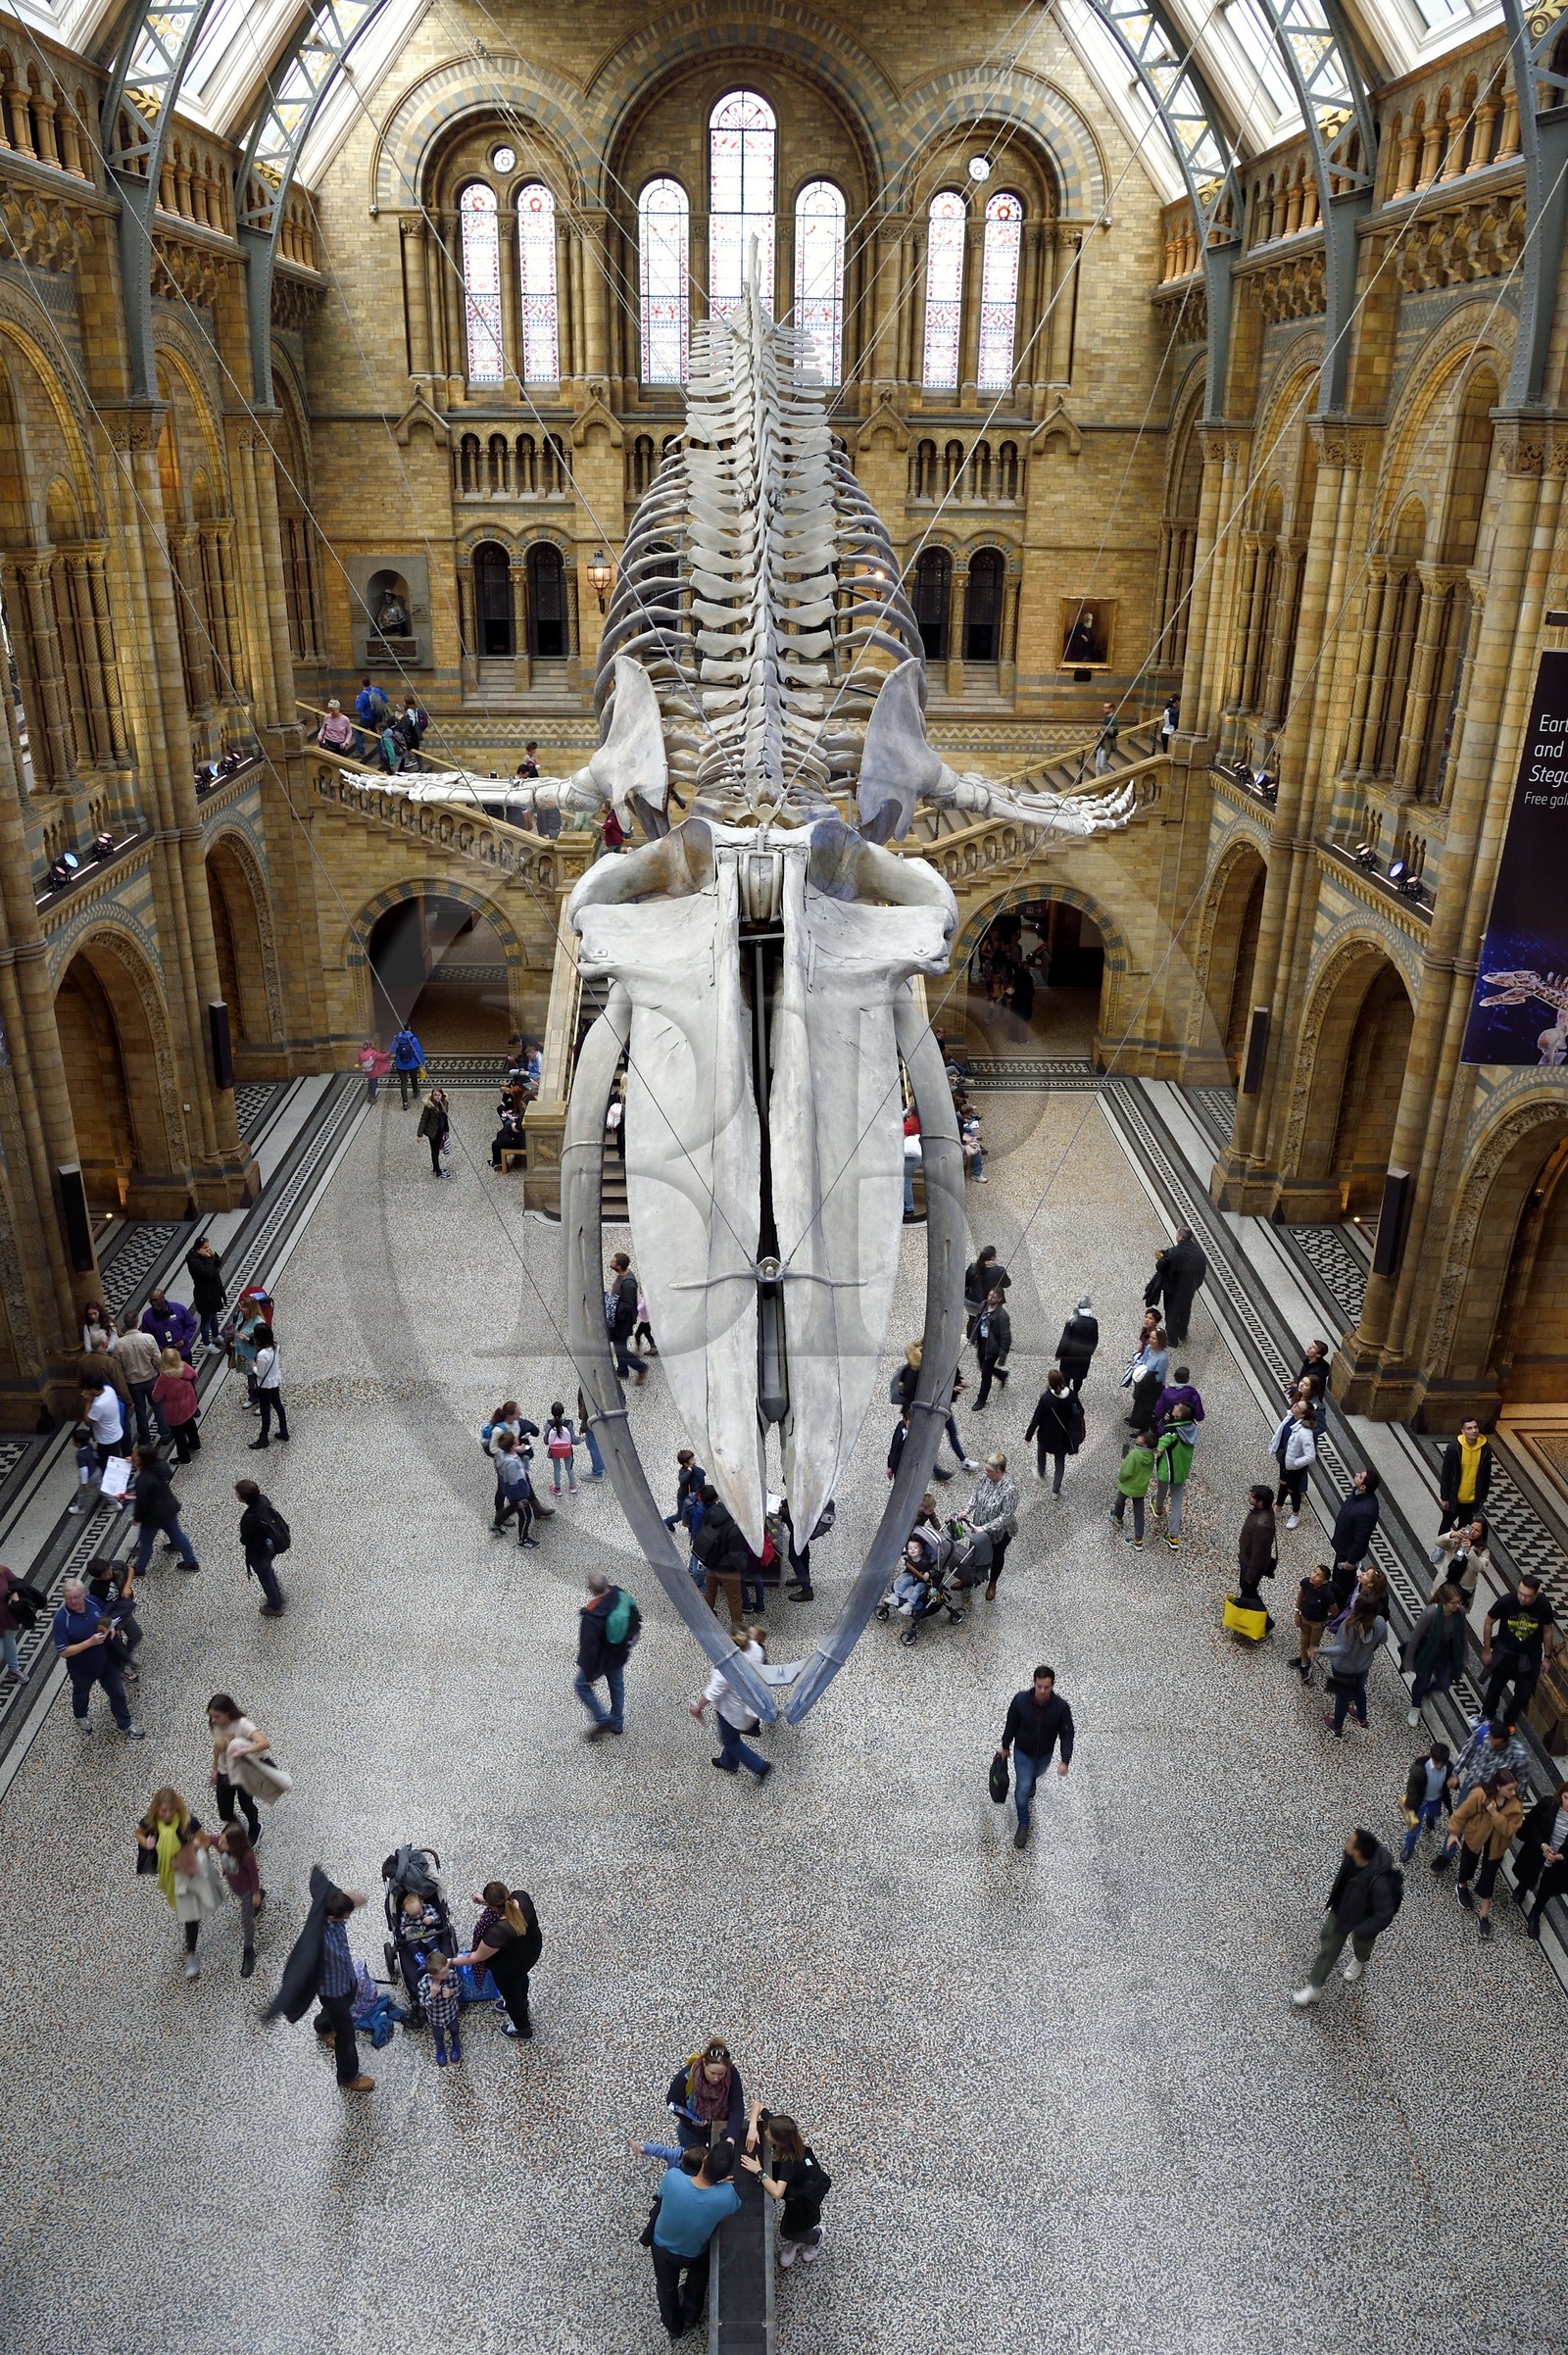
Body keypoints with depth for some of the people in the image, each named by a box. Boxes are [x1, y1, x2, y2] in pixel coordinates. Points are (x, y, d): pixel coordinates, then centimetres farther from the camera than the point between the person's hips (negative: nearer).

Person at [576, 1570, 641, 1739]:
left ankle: (602, 1720, 25)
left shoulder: (591, 1616, -38)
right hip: (619, 1655, 6)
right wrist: (629, 1640, 15)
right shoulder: (621, 1596, -21)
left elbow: (589, 1648, -28)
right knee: (617, 1686, 28)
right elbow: (636, 1619, -2)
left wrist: (589, 1675, -13)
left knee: (581, 1685, 22)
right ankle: (617, 1723, 47)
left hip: (601, 1660, -6)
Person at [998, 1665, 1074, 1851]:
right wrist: (1005, 1746, 1)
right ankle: (1023, 1824, 27)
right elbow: (1011, 1724, -12)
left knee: (1035, 1774, 31)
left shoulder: (1060, 1706, -31)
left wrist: (1065, 1761, -22)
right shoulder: (1020, 1700, -30)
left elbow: (1067, 1734, -17)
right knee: (1022, 1789, 3)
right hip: (1023, 1752, -1)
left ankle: (1031, 1781, 68)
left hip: (1045, 1753, 1)